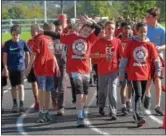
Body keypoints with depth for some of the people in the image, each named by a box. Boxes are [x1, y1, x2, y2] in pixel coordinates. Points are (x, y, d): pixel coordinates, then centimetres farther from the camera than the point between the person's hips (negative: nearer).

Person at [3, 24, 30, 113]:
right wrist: (5, 68, -7)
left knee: (21, 86, -8)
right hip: (11, 68, 1)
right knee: (13, 86, 11)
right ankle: (15, 104, 22)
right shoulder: (7, 43, -3)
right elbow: (5, 56, -2)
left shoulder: (23, 43, -2)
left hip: (20, 67, -1)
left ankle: (21, 105, -7)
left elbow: (27, 54, 7)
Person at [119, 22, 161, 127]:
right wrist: (121, 73, 2)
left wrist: (158, 72, 0)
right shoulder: (131, 44, -3)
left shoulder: (150, 45, 0)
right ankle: (139, 118, -17)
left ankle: (136, 115, 28)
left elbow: (156, 59, 4)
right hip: (134, 74, -3)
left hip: (146, 74, 3)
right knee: (138, 95, -11)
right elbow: (124, 59, 1)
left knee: (141, 96, 12)